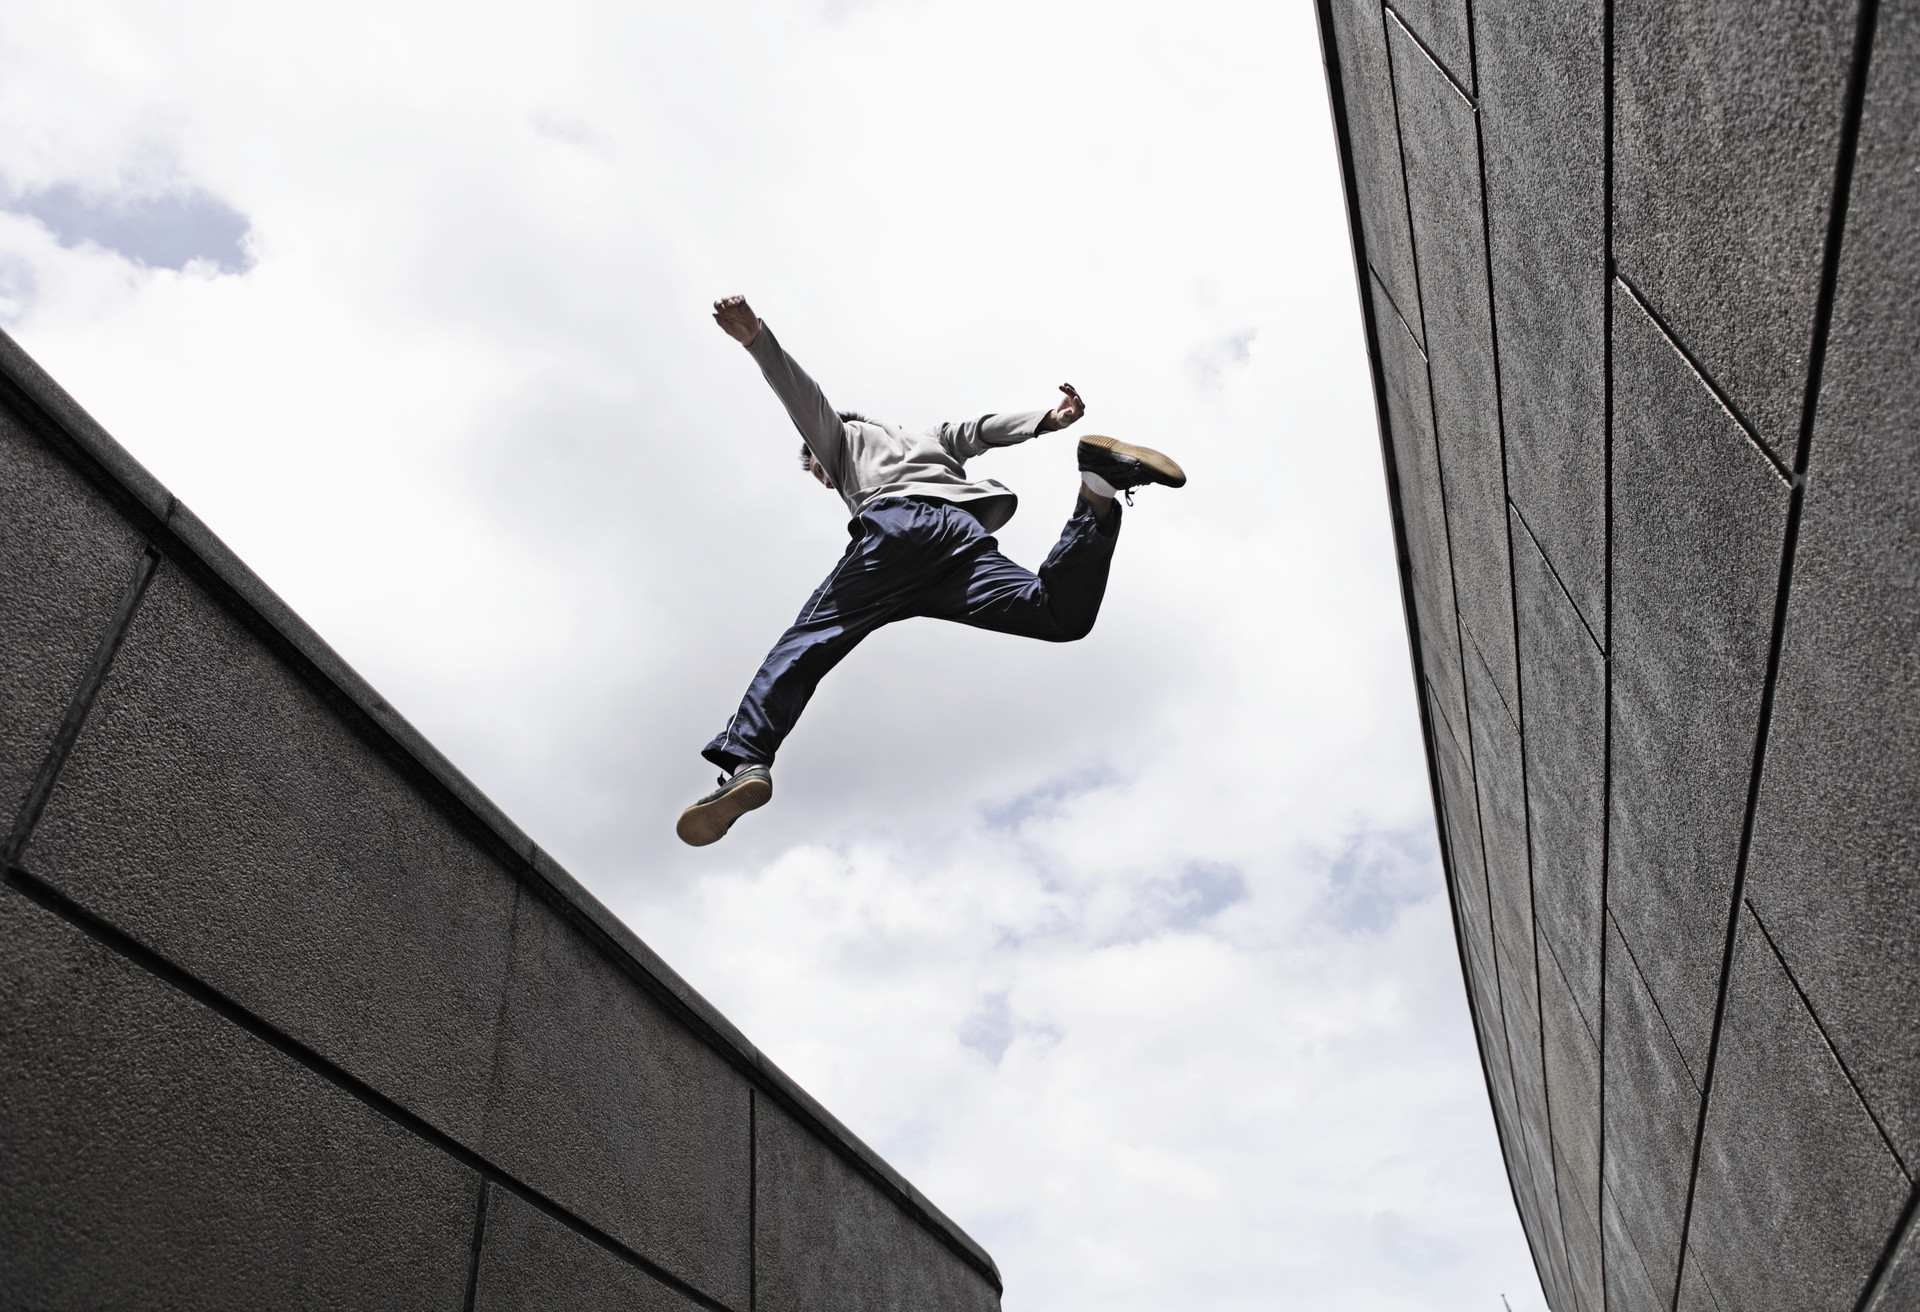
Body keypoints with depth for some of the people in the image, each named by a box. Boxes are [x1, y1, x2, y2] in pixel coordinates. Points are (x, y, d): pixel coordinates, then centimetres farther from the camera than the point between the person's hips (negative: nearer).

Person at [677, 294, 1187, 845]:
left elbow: (804, 394, 17)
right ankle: (1098, 488, -23)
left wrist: (757, 340, 2)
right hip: (964, 530, 5)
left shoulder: (842, 435, 34)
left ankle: (745, 761, -31)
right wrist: (1046, 419, 19)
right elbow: (974, 432, 33)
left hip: (900, 524, -5)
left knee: (807, 642, -12)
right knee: (1064, 616, -11)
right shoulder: (919, 442, 48)